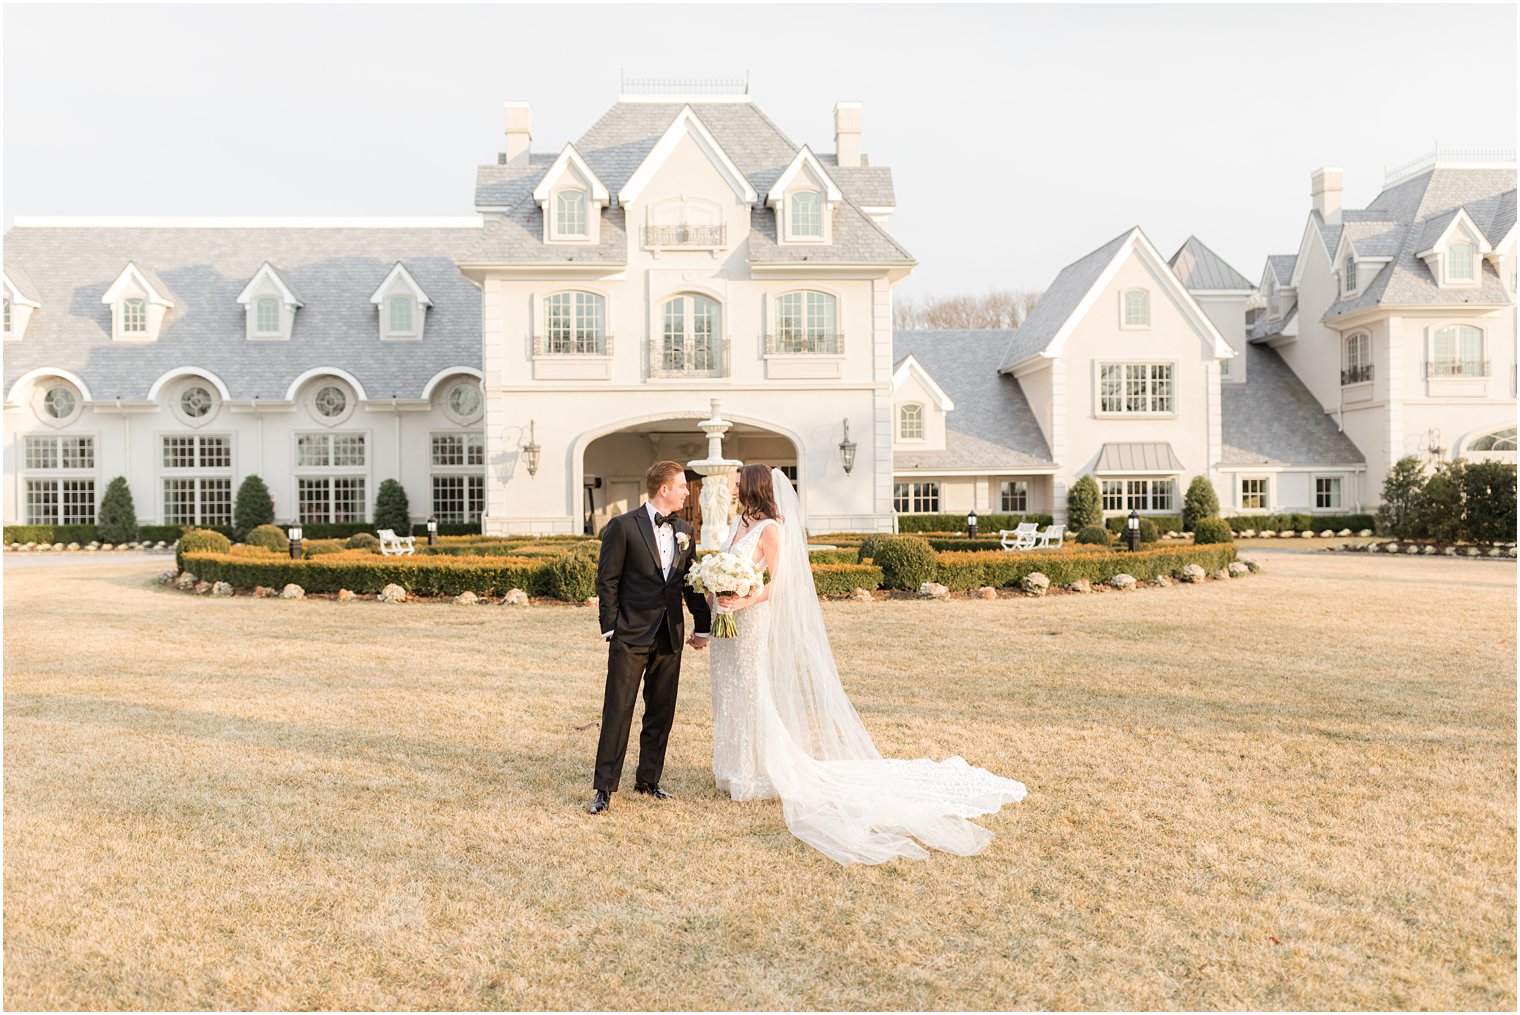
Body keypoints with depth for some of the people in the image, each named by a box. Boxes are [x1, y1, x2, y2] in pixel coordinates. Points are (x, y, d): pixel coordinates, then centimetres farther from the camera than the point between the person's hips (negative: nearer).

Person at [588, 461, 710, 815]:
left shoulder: (684, 532, 11)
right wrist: (611, 627, -9)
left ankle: (648, 779, 25)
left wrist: (702, 626, 16)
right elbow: (607, 581, -6)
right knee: (618, 711, -3)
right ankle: (604, 788, 4)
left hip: (670, 637, 6)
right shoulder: (624, 526, -6)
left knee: (661, 712, 11)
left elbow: (691, 583, 17)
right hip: (631, 635, -6)